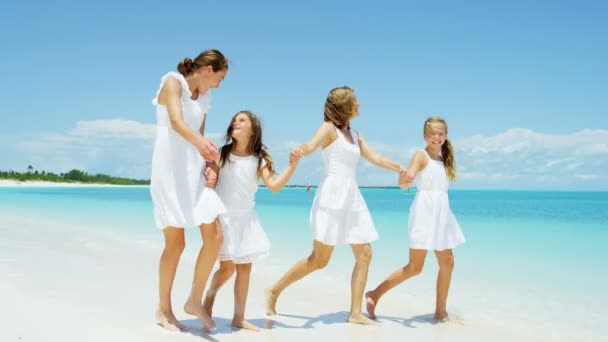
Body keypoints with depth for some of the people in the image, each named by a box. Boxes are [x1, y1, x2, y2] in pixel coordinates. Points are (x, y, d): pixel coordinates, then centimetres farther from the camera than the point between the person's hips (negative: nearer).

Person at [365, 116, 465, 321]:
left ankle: (440, 310, 19)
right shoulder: (421, 156, -7)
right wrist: (404, 179, -43)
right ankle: (374, 295, 4)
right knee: (415, 267, -7)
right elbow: (404, 183, -23)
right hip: (424, 213, -8)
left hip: (441, 214, 8)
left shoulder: (443, 159, 15)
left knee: (447, 262, 8)